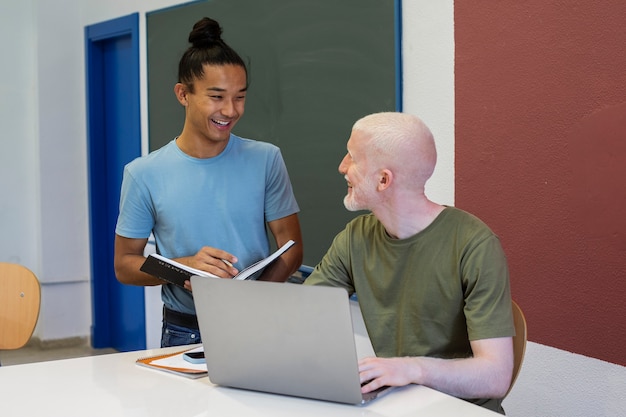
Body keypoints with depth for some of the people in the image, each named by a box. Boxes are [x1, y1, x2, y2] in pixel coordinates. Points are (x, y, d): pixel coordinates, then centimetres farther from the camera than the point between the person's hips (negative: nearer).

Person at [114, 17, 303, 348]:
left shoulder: (266, 160, 2)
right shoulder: (144, 174, 0)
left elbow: (291, 249, 4)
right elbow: (124, 265, 6)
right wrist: (186, 265, -14)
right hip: (184, 332, 0)